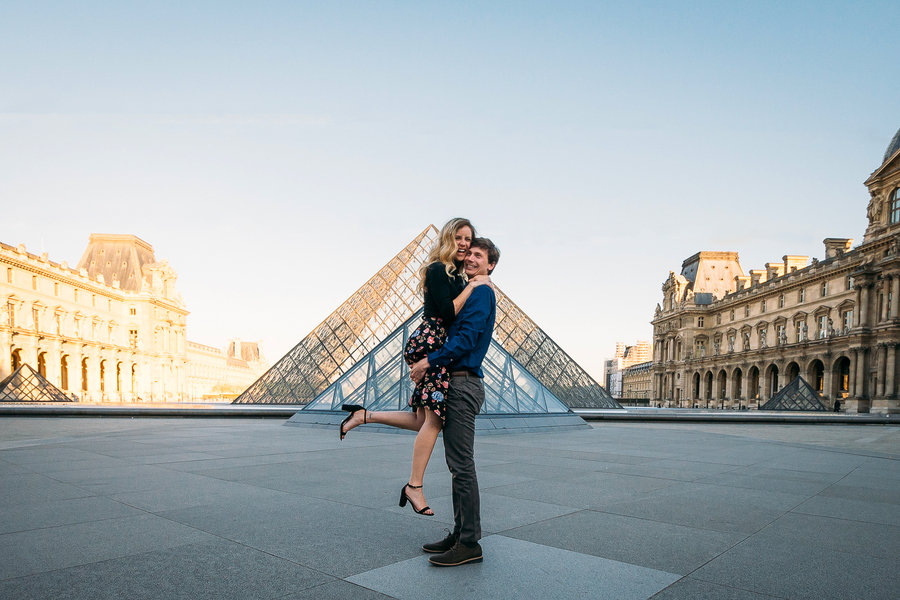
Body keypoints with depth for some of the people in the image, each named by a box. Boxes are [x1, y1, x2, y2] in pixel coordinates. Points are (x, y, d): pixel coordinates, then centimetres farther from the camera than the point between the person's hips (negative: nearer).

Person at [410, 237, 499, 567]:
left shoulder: (481, 292, -8)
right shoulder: (470, 292, 23)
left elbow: (466, 337, -18)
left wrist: (430, 361, -15)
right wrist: (429, 362, 12)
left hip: (463, 385, -10)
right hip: (457, 384, 10)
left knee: (462, 465, -7)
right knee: (458, 465, 13)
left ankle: (469, 544, -1)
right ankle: (460, 534, 21)